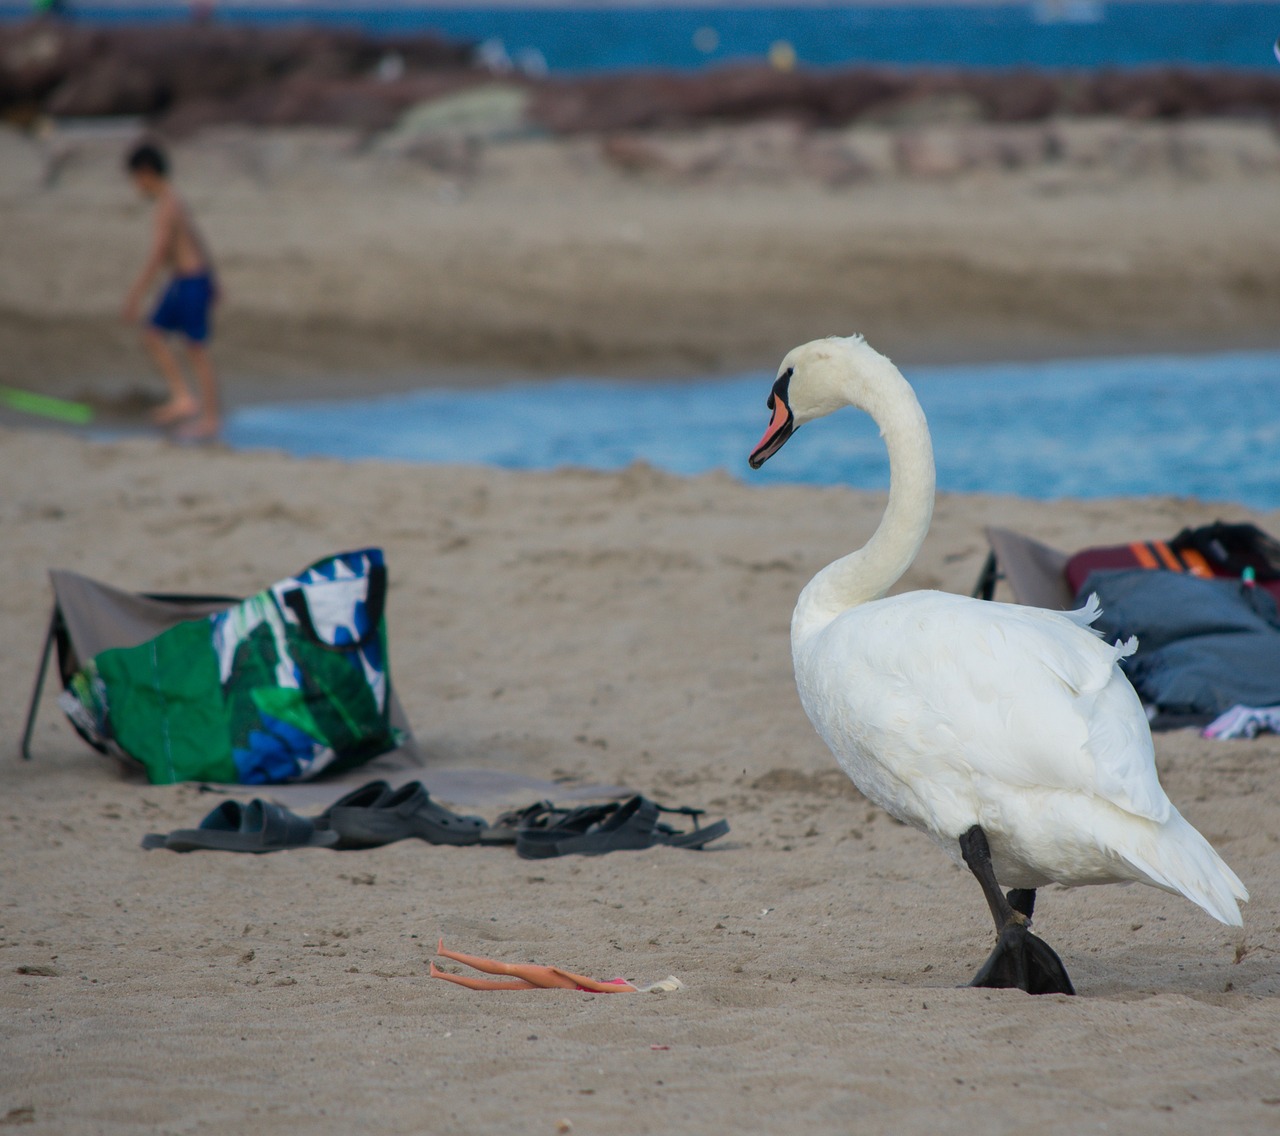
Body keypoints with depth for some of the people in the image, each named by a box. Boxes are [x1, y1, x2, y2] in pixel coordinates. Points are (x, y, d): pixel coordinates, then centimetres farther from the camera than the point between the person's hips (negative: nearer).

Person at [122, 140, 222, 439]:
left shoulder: (167, 207, -18)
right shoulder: (173, 202, 12)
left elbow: (157, 255, -25)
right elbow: (196, 241, 22)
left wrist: (135, 296, -26)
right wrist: (209, 282, 30)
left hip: (190, 281, -10)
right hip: (182, 280, 10)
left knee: (196, 350, -1)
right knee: (152, 335, 11)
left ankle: (210, 419, 8)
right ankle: (183, 398, 9)